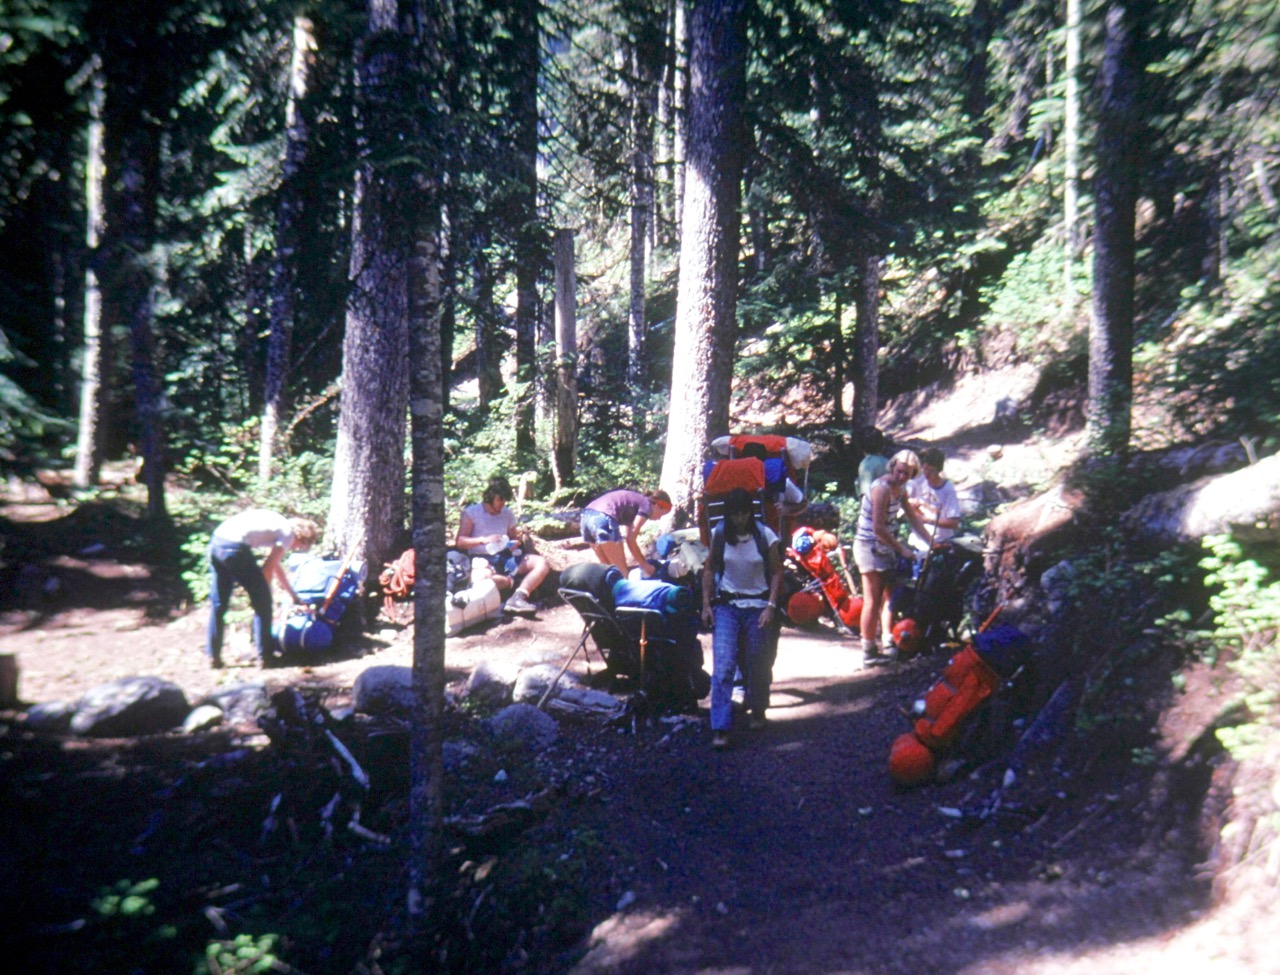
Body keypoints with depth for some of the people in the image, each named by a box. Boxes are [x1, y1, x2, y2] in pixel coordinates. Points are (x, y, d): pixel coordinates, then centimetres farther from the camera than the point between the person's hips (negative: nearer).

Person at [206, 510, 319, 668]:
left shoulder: (279, 525, 29)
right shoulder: (289, 533, 6)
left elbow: (277, 566, 39)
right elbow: (268, 568, 0)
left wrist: (294, 596, 47)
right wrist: (262, 593, 15)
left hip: (215, 542, 9)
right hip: (235, 548, -8)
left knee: (217, 604, 18)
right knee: (262, 600, 7)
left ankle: (213, 656, 22)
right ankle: (264, 655, 13)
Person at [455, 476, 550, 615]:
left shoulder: (508, 514, 18)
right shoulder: (471, 512, 4)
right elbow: (459, 541, -3)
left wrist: (517, 541, 0)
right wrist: (483, 540, -18)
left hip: (506, 557, 6)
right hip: (482, 559, -6)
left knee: (542, 563, -20)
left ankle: (517, 598, -38)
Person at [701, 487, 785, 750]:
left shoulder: (765, 536, -7)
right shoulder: (719, 534, -2)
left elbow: (776, 572, -2)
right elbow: (709, 569, 7)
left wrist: (771, 606, -10)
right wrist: (706, 604, 1)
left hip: (757, 606, 0)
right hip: (726, 605, 1)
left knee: (757, 663, 9)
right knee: (723, 664, -11)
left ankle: (757, 712, 36)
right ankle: (720, 729, -12)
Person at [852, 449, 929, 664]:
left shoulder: (900, 489, 9)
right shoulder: (881, 488, -20)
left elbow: (913, 517, 17)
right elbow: (878, 528, -23)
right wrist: (901, 549, -16)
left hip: (885, 546, 9)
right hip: (870, 547, -9)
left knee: (890, 595, 12)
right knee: (873, 601, -4)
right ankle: (869, 651, 3)